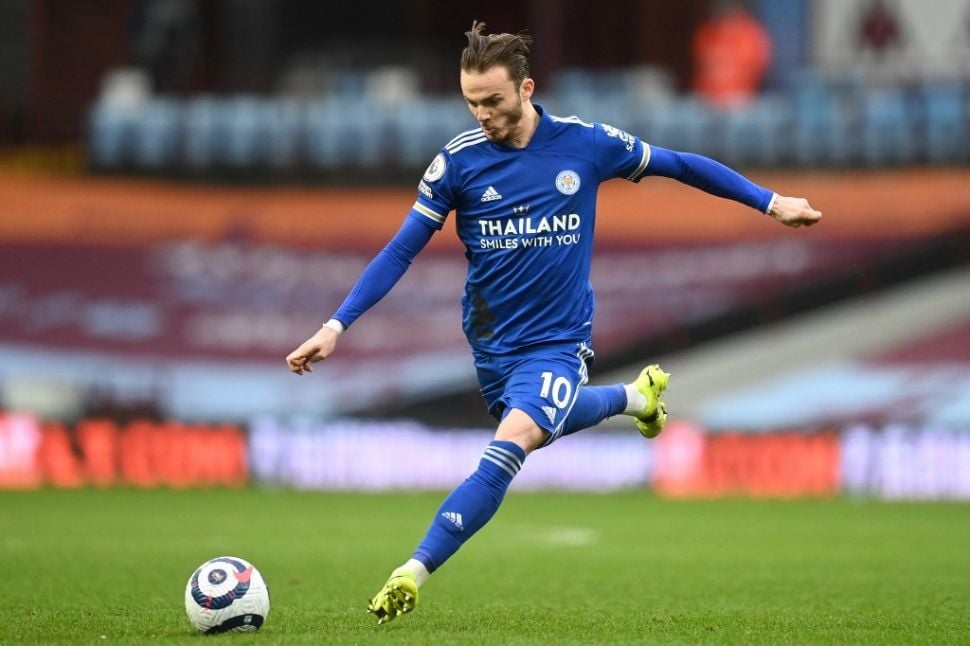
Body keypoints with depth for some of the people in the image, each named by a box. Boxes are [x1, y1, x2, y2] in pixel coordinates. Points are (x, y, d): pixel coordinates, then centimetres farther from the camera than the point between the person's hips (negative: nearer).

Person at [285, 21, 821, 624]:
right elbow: (401, 251, -6)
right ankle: (635, 396, 53)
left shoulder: (585, 143, -12)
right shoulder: (458, 160, -11)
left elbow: (677, 165, 2)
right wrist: (336, 326, -13)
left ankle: (413, 574, -27)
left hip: (558, 338, -3)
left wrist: (771, 202, 6)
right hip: (492, 340, 3)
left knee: (513, 441, -24)